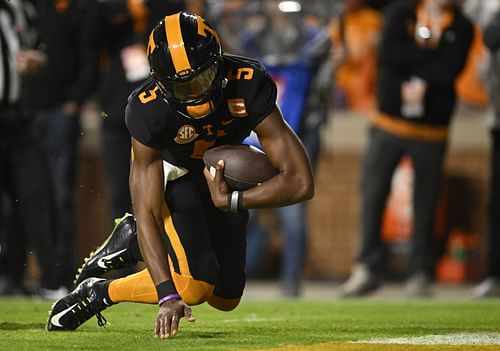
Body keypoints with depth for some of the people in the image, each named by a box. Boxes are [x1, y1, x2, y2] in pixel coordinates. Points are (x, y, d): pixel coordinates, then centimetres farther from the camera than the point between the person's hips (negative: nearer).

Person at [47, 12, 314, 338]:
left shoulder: (249, 85, -36)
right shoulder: (148, 110, -37)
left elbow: (301, 181, -35)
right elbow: (147, 212, -35)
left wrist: (229, 201, -39)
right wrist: (168, 295, -43)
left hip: (219, 176, 4)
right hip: (171, 170, -4)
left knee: (225, 299, 11)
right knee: (195, 286, -23)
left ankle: (133, 240, 26)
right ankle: (99, 291, -1)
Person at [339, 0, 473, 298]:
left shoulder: (462, 28, 5)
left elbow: (449, 72, -10)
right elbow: (389, 53, -11)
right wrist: (432, 53, -10)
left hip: (432, 130, 0)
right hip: (388, 125, 0)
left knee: (426, 203, -1)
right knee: (373, 194, -5)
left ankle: (421, 273, 9)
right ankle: (368, 269, 2)